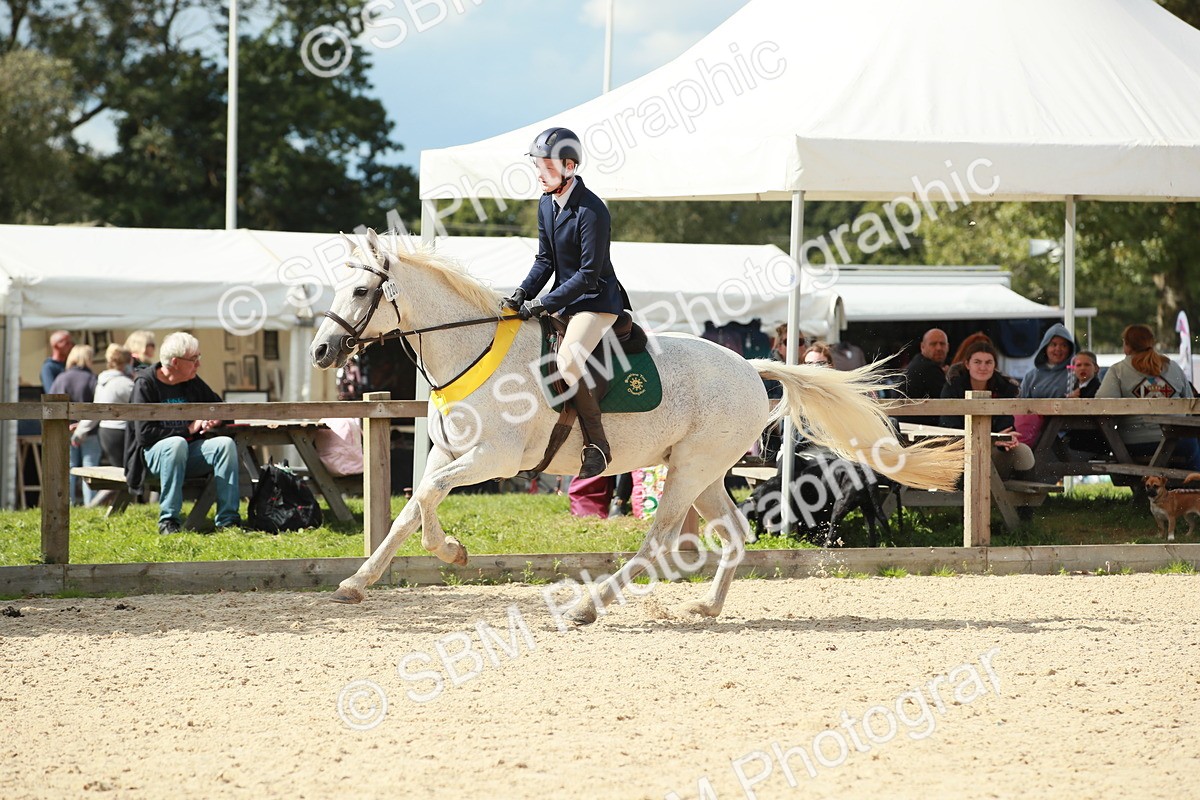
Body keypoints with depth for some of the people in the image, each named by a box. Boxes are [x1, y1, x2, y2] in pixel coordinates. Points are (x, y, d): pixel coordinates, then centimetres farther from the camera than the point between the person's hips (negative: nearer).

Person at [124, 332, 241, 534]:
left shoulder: (193, 383, 10)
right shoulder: (145, 384, -8)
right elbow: (144, 433, -18)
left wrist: (213, 420, -4)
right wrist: (188, 429, -15)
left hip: (189, 455, 6)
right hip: (154, 453, -6)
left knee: (225, 444, -21)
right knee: (177, 443, -38)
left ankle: (228, 519, -26)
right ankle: (168, 520, -33)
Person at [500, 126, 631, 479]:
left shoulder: (591, 211, -21)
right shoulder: (547, 204, 6)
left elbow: (589, 275, -23)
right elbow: (545, 259, 11)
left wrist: (544, 304, -25)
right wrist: (522, 294, -6)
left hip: (597, 300, -10)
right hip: (564, 300, 10)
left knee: (567, 361, -28)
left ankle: (597, 444, -17)